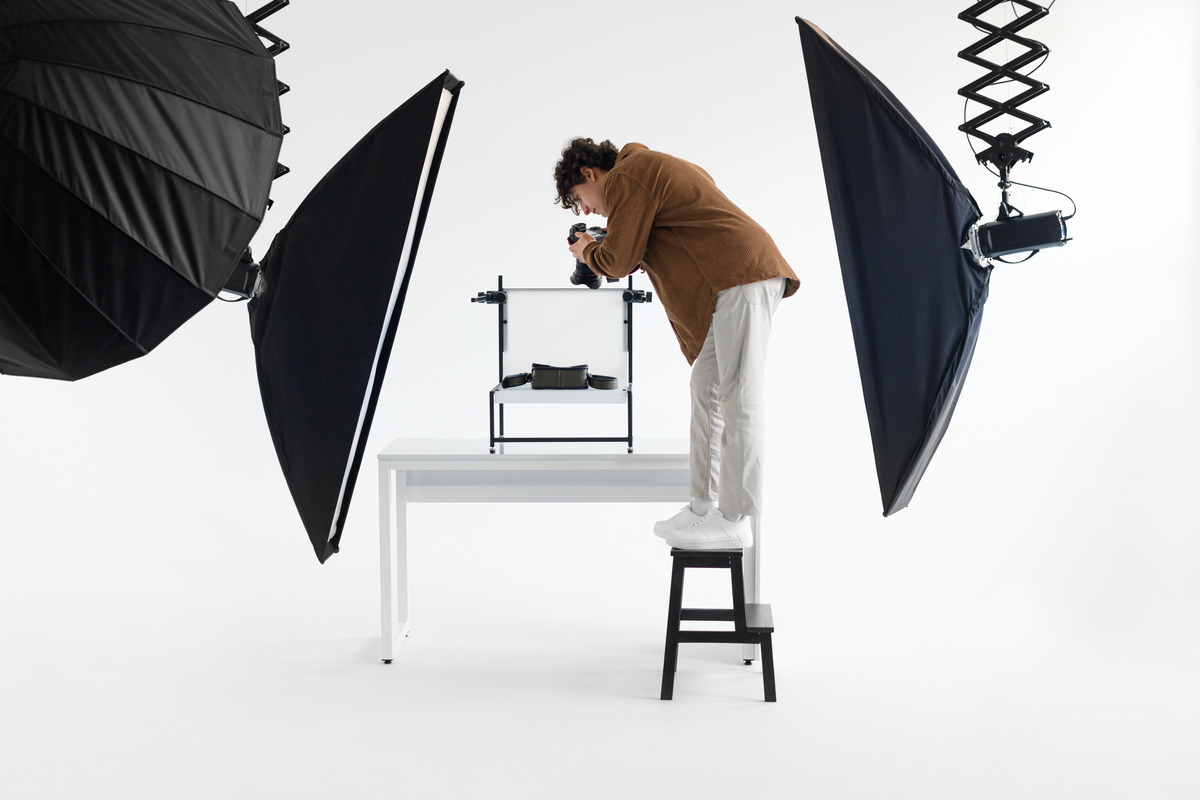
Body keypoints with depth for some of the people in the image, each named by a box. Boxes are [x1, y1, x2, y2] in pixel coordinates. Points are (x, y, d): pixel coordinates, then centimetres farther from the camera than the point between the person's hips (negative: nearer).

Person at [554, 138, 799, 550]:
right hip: (734, 282, 11)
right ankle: (703, 505, 14)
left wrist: (587, 251, 16)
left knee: (737, 396, -11)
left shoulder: (625, 179, -4)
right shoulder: (651, 167, 28)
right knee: (706, 389, 10)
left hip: (741, 275, -11)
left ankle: (734, 521, -10)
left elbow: (618, 261, -4)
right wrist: (604, 247, 24)